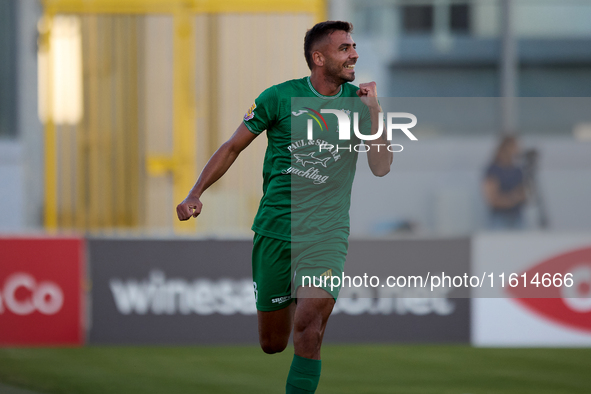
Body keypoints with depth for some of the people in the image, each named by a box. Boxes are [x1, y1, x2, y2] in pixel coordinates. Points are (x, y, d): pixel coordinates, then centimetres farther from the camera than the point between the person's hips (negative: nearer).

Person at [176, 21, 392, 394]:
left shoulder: (358, 101, 2)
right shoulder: (280, 97, -2)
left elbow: (381, 167, -3)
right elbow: (233, 146, 6)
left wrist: (373, 110, -11)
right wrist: (195, 194, -4)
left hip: (326, 233, 0)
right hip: (275, 229, 0)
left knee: (308, 330, -22)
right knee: (272, 343, 8)